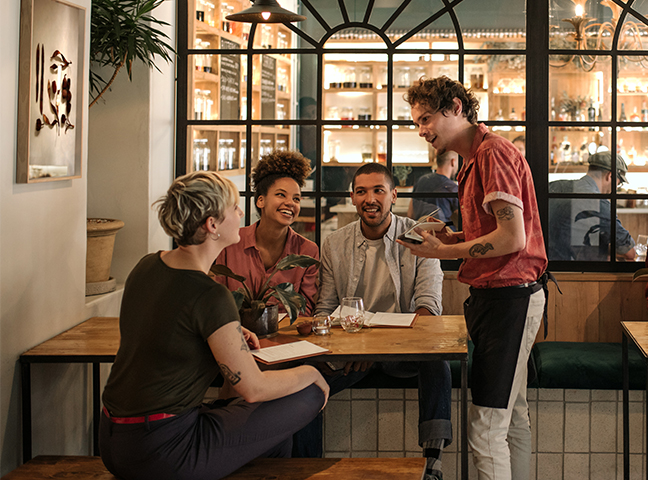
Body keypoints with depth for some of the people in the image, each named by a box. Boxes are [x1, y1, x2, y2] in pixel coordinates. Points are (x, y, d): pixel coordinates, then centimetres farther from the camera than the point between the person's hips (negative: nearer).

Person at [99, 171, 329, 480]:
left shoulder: (147, 266, 5)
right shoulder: (210, 296, -21)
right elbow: (254, 388, -14)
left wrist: (230, 336, 17)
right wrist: (310, 373, 5)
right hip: (161, 453, -9)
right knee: (309, 395, 1)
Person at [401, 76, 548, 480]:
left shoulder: (493, 152, -14)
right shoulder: (476, 158, 19)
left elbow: (513, 238, -20)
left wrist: (444, 252, -13)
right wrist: (451, 238, 9)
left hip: (507, 294, -11)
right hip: (506, 294, 11)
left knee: (486, 428, -10)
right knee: (513, 416, 16)